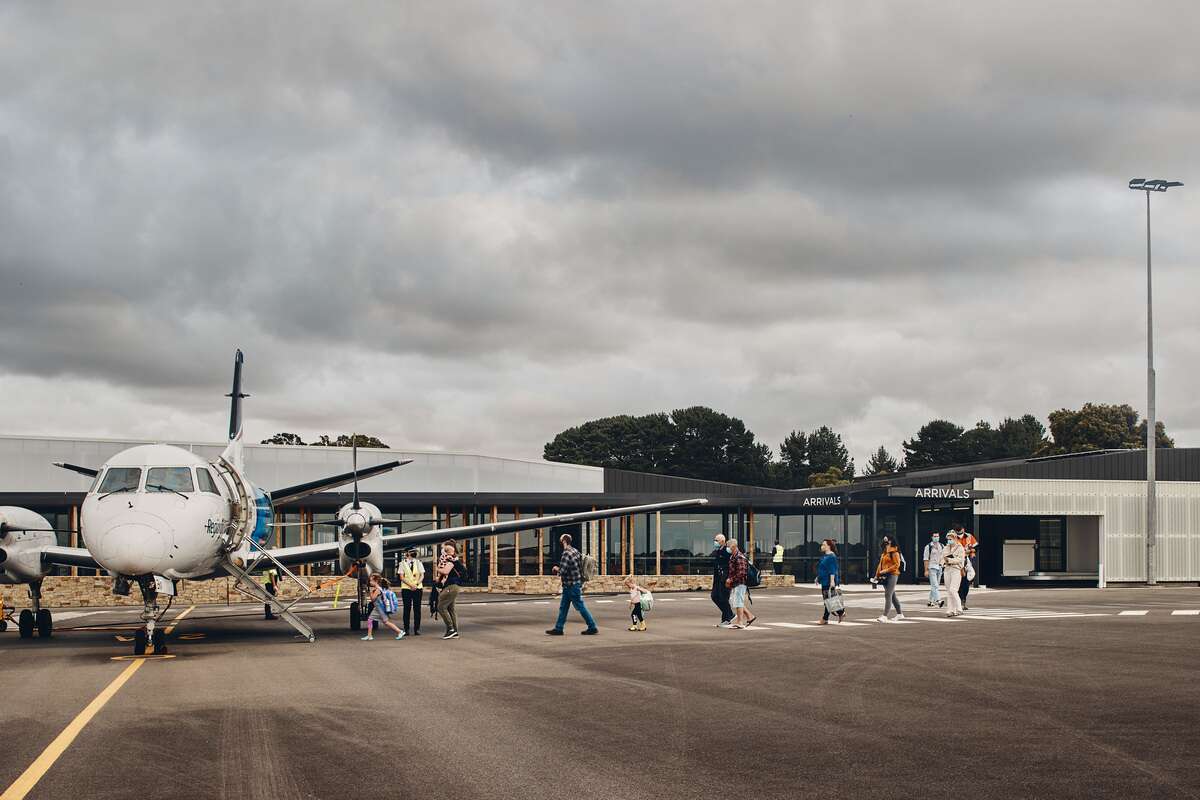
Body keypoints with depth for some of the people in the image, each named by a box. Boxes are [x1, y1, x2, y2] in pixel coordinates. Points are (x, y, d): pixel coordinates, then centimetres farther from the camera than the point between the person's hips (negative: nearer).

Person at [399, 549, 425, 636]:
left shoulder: (419, 563, 10)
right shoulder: (403, 563, 4)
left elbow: (422, 576, 4)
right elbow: (402, 577, -2)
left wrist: (416, 584, -13)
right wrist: (411, 585, -15)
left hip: (418, 588, 1)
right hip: (406, 589, -1)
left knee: (417, 609, -1)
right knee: (407, 609, 0)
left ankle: (417, 629, 3)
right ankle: (406, 629, 5)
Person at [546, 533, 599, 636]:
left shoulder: (566, 553, -19)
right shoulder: (575, 551, 10)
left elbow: (563, 571, -24)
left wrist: (558, 572, -2)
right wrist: (559, 570, 16)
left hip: (572, 586, -10)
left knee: (580, 607, -3)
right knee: (563, 607, 12)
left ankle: (593, 628, 2)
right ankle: (558, 628, 15)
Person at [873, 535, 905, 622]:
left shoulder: (894, 552, -9)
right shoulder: (884, 552, 16)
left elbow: (897, 565, -15)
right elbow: (881, 564, 20)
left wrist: (886, 570, -19)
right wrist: (877, 575, 15)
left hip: (892, 575, -9)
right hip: (884, 576, 9)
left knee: (888, 595, -15)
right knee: (892, 595, 16)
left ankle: (885, 616, -20)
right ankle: (899, 614, 27)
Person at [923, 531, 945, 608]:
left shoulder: (941, 546, 11)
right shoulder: (928, 546, -4)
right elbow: (926, 559, -5)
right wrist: (926, 570, -10)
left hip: (939, 567, 6)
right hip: (932, 567, -6)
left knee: (935, 586, 10)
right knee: (934, 585, -14)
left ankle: (930, 601, 19)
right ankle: (938, 600, -25)